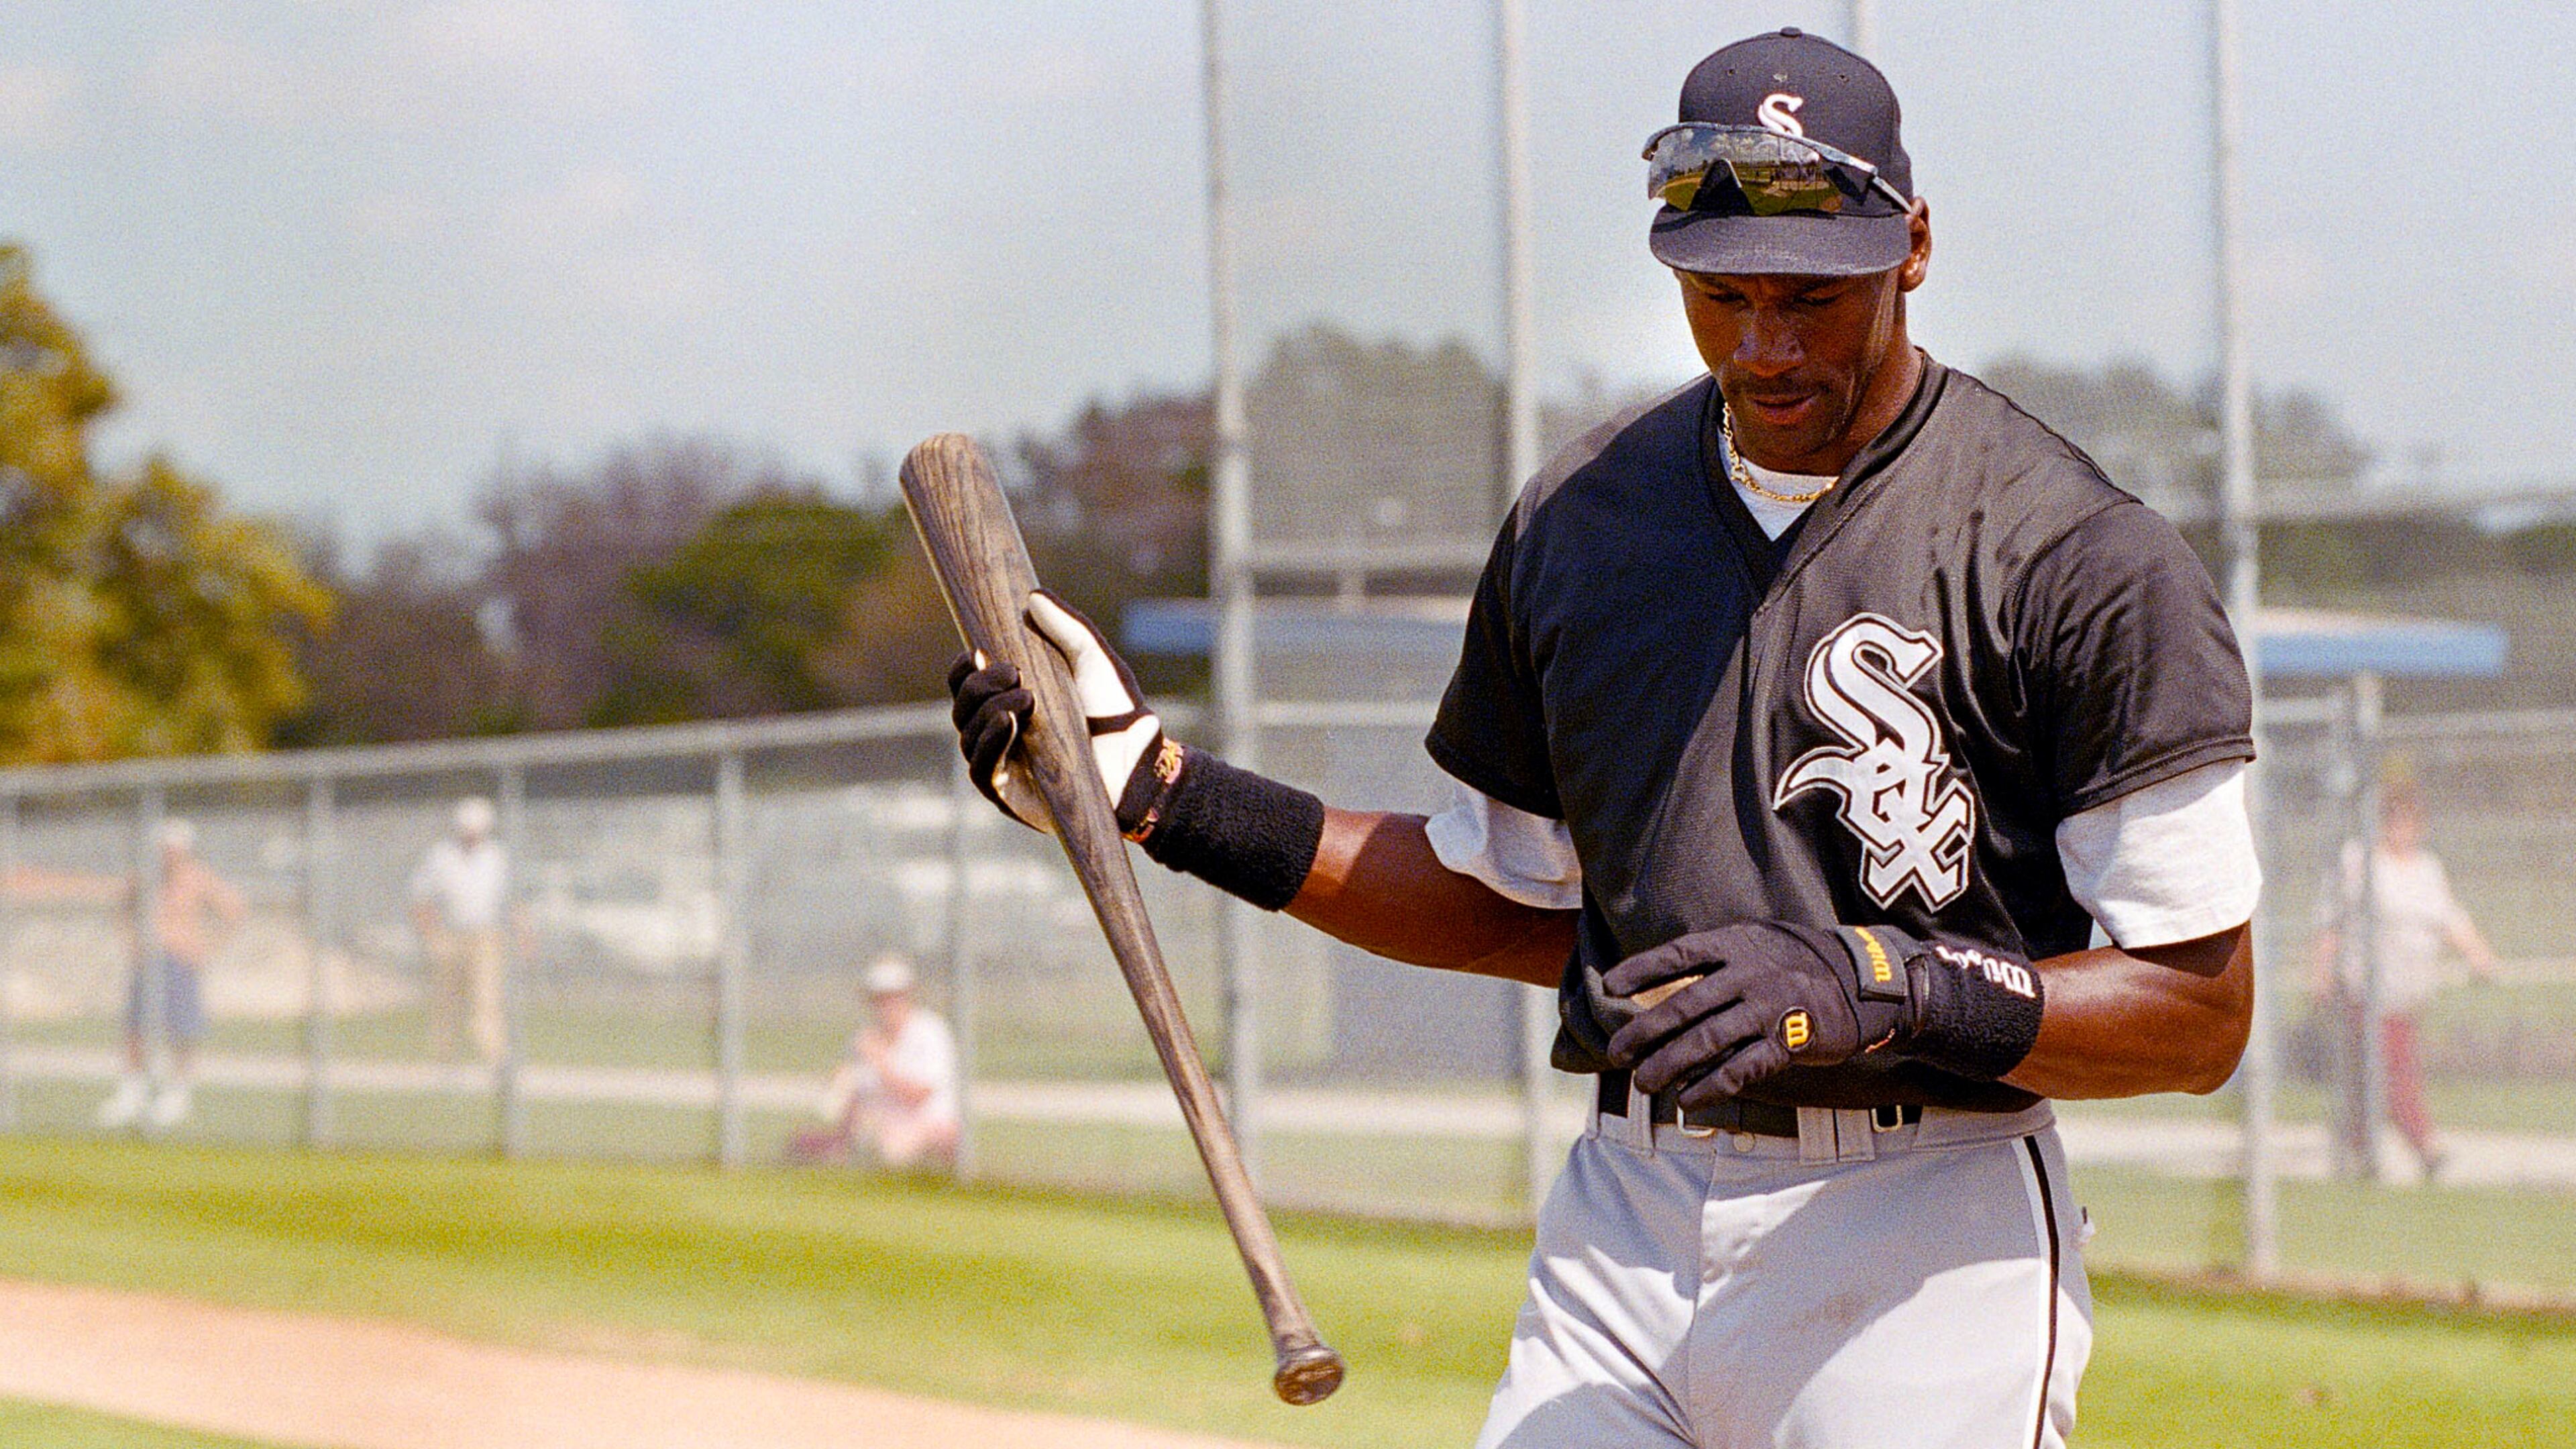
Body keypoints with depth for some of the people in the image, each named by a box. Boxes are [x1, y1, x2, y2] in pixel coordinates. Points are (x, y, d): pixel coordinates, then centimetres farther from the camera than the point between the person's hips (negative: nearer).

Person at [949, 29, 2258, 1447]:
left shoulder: (2080, 560, -8)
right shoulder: (1577, 520, 10)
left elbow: (2200, 1008, -9)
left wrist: (1879, 987, -22)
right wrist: (1160, 790, 13)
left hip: (1926, 1246, -5)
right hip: (1621, 1217, 5)